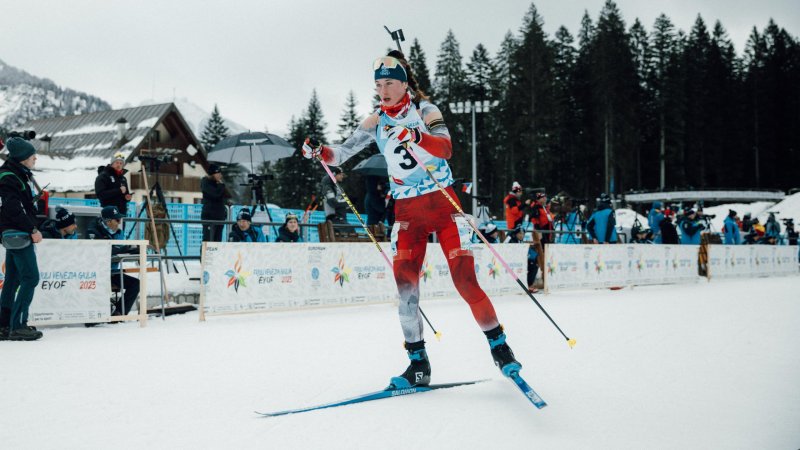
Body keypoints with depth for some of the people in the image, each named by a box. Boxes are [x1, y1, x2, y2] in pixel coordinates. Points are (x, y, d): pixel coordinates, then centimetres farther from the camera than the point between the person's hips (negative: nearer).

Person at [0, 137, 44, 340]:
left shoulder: (20, 174, 17)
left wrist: (31, 228, 13)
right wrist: (32, 230, -20)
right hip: (17, 234, -10)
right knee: (31, 278, -11)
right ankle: (18, 326, -9)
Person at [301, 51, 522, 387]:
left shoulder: (425, 111, -5)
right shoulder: (376, 122, 7)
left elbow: (445, 147, -23)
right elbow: (342, 154, 9)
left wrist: (417, 137, -42)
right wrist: (319, 152, -12)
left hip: (443, 204, -4)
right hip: (406, 211, 4)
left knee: (465, 281, -8)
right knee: (405, 285, -7)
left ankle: (499, 346, 10)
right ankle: (418, 364, 2)